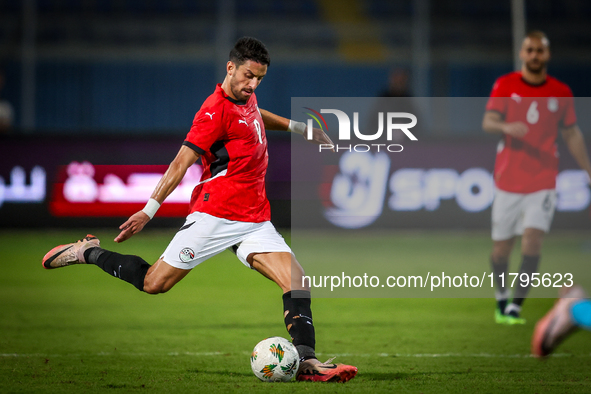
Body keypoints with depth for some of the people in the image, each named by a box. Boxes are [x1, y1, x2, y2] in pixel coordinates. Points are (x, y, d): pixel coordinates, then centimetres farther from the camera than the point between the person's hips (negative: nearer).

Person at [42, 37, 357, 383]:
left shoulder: (247, 98, 13)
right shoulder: (217, 110, -13)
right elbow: (183, 161, -17)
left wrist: (296, 127, 38)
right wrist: (150, 210, -21)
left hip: (256, 220, 7)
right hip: (214, 217, -7)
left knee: (295, 278, -14)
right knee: (154, 283, -3)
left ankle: (306, 360, -21)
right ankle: (90, 252, 21)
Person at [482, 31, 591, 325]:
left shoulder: (561, 92, 5)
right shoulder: (505, 85, 1)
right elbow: (488, 122, -9)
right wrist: (506, 127, -32)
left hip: (543, 182, 0)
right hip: (508, 179, 0)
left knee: (532, 242, -16)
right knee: (501, 248, 5)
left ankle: (515, 307, -11)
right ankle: (501, 297, 32)